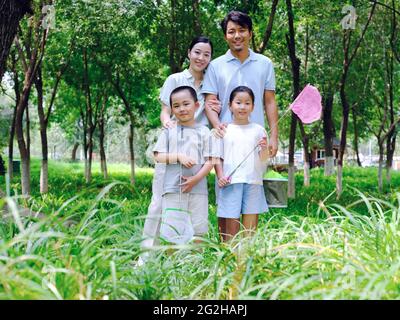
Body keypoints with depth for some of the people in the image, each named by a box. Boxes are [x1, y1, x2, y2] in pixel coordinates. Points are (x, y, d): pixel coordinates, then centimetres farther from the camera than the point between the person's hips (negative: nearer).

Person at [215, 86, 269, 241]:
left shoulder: (258, 130, 10)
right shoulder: (224, 130, 8)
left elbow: (263, 160, 8)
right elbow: (217, 157, 8)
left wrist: (264, 148, -12)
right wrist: (220, 175, -5)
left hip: (253, 182, 1)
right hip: (231, 182, -1)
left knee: (250, 226, 1)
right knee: (231, 223, -3)